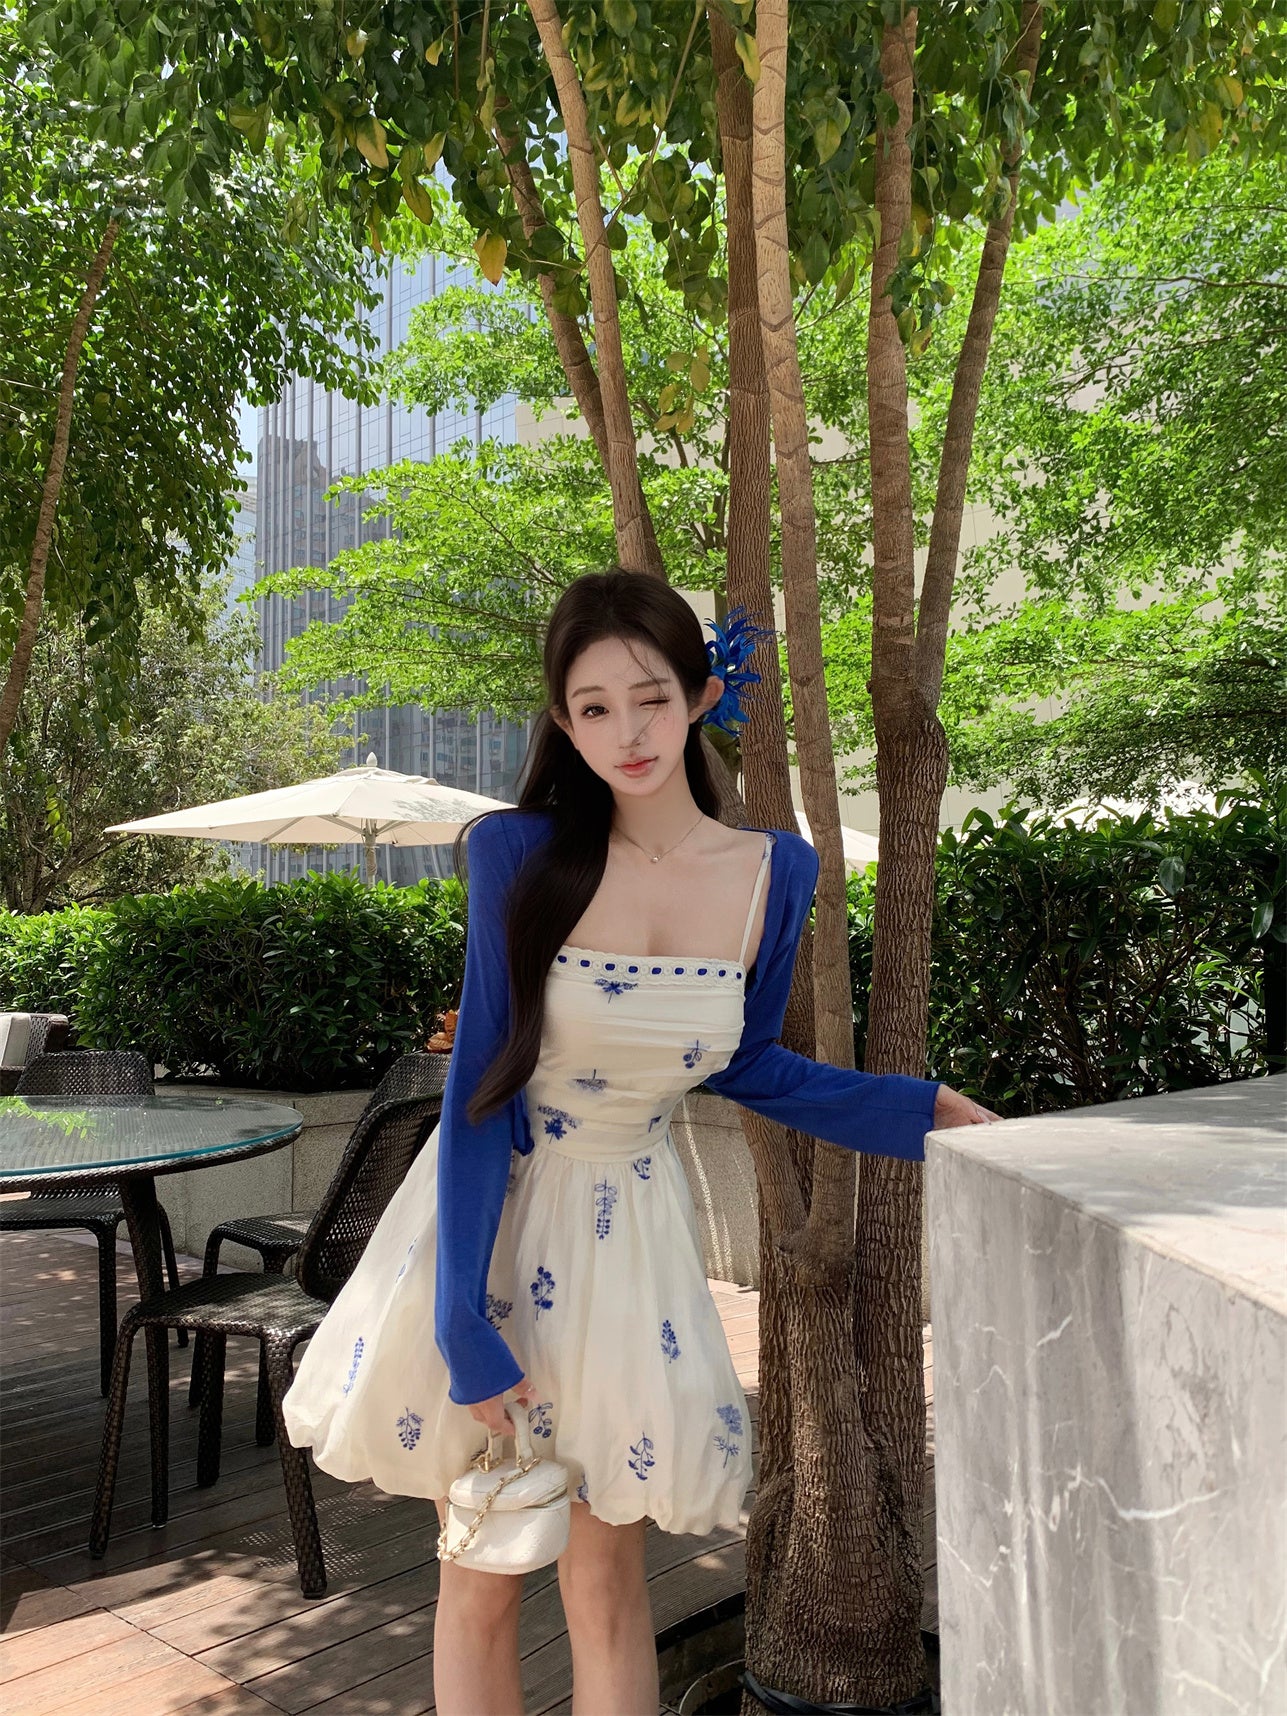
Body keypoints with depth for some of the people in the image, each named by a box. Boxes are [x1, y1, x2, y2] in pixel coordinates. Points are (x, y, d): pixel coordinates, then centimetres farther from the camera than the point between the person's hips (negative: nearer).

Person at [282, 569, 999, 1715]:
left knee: (607, 1569, 12)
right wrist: (466, 1323, -16)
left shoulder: (775, 873, -8)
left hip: (633, 1225, 2)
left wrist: (913, 1111, -1)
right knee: (481, 1575, 12)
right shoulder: (518, 853, -17)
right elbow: (481, 1086, -14)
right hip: (489, 1219, -1)